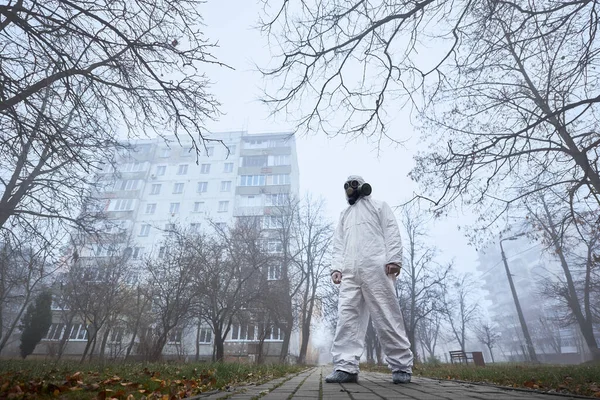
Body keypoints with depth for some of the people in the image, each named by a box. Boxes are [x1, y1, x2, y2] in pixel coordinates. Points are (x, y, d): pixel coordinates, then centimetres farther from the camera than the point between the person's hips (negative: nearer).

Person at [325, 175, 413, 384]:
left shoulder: (379, 206, 19)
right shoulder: (344, 214, 31)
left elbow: (392, 232, 4)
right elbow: (339, 244, 22)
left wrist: (394, 259, -12)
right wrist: (336, 267, 6)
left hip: (376, 267, -4)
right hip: (350, 271, 5)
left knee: (386, 316, -6)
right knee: (347, 316, -7)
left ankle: (401, 366, 3)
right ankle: (346, 366, -8)